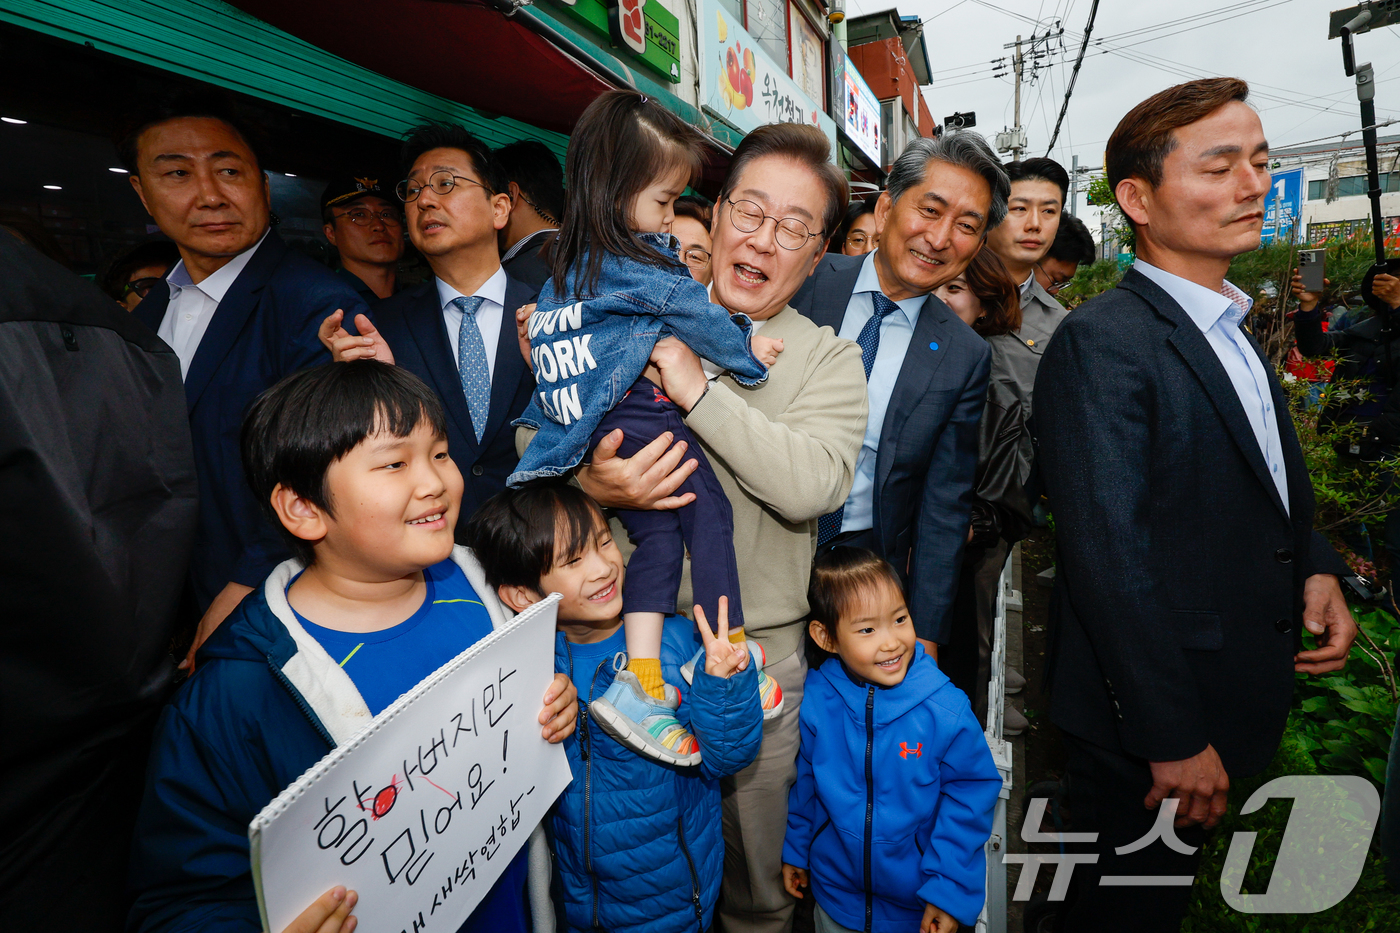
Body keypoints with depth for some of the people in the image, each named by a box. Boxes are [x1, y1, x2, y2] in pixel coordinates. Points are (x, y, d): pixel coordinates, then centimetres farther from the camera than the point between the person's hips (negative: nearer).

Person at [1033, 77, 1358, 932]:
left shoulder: (1235, 333, 9)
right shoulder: (1102, 342, -22)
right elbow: (1110, 555, -25)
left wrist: (1317, 568, -1)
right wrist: (1173, 739, -21)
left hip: (1228, 706, 8)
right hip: (1146, 730, -8)